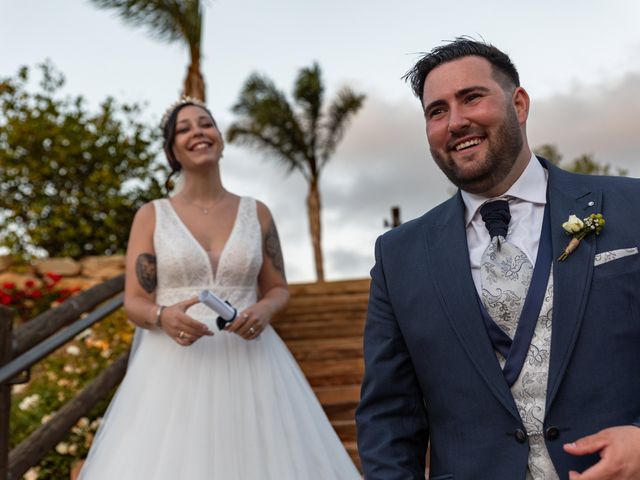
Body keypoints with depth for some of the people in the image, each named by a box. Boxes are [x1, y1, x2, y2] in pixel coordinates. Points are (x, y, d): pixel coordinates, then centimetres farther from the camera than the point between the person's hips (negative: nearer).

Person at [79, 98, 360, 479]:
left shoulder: (257, 213, 7)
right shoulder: (152, 216, 3)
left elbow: (279, 290, 11)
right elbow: (134, 303, 0)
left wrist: (264, 310, -12)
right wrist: (163, 317, -22)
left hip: (248, 366, 1)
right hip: (176, 369, -1)